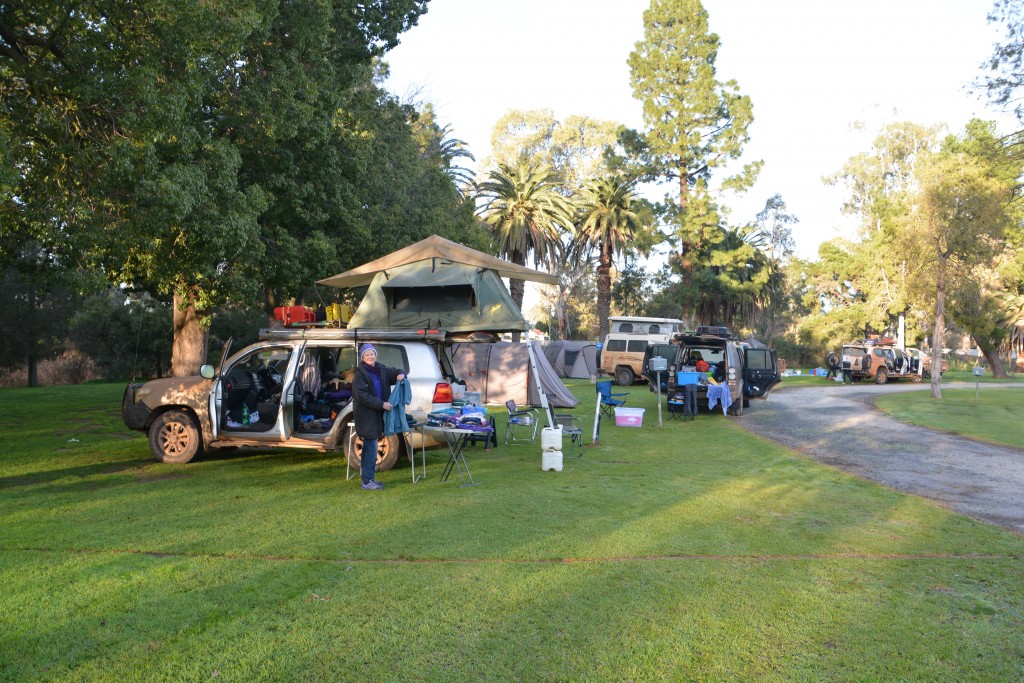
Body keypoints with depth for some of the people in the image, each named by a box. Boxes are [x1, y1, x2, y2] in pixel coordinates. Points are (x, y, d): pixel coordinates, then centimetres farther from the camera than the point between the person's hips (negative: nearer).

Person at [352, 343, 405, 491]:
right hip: (366, 415, -8)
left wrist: (400, 374, -1)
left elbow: (394, 372, 23)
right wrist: (381, 404, -21)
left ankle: (368, 478, 22)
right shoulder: (360, 374, -12)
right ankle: (367, 481, -3)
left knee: (370, 447, 14)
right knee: (371, 447, -9)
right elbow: (362, 396, -18)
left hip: (377, 415, 8)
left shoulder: (381, 369, 8)